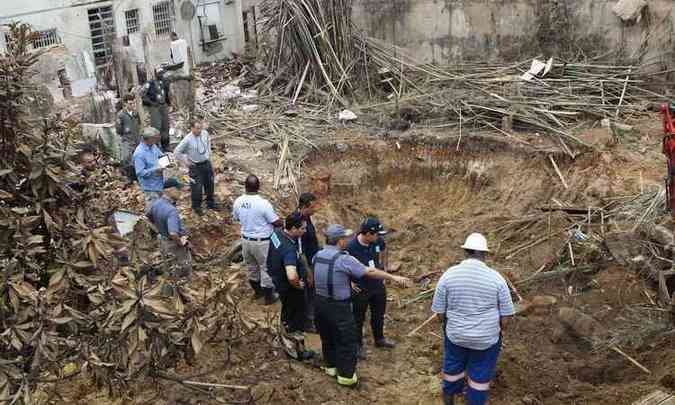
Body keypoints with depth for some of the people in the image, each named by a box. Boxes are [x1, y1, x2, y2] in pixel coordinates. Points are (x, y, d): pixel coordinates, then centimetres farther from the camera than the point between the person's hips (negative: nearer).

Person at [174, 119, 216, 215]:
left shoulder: (205, 133, -8)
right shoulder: (187, 139, -23)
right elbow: (177, 151, -14)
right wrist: (186, 160, -10)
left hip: (207, 163, 5)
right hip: (196, 167, -5)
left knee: (210, 184, 18)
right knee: (197, 188, 3)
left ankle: (210, 203, 39)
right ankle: (196, 207, 24)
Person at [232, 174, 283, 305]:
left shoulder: (238, 201, -9)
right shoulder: (263, 203, -26)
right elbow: (277, 222, -18)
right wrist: (284, 222, 4)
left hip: (246, 240, 5)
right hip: (262, 242, -5)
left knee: (252, 267, 24)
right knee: (266, 268, 14)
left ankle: (257, 291, 45)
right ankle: (269, 297, 29)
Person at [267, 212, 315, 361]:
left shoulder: (277, 233, -11)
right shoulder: (289, 249, -39)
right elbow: (292, 277, -52)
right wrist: (297, 285, -30)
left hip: (278, 280, 9)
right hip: (290, 288, -9)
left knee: (287, 314, 30)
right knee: (296, 320, 13)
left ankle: (287, 343, 52)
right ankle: (297, 350, 33)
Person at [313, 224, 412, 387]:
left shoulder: (317, 256, -2)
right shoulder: (344, 259, -23)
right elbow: (369, 272, -20)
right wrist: (394, 277, -12)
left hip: (320, 302, 7)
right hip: (339, 306, -7)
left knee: (327, 336, 24)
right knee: (347, 340, 10)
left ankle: (331, 366, 41)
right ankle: (346, 375, 19)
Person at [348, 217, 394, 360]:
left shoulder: (378, 241, -13)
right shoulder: (351, 247, -29)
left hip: (378, 285, 6)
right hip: (360, 289, -5)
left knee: (378, 314, 24)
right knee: (359, 318, 13)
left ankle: (379, 339, 47)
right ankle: (358, 346, 33)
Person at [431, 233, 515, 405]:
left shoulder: (448, 275, -13)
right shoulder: (496, 278, -15)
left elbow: (439, 311, -6)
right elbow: (506, 315, -8)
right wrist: (498, 331, 11)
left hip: (456, 335, 2)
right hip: (487, 339, -2)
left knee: (453, 365, 26)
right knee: (480, 374, 19)